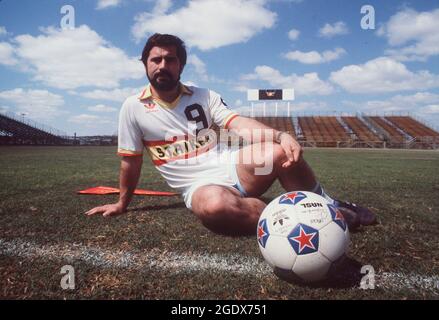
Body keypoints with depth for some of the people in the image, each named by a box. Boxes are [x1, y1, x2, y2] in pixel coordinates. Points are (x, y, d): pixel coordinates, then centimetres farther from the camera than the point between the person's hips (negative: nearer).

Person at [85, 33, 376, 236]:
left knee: (279, 152, -28)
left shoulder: (204, 96, 6)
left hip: (230, 166, 3)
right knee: (214, 204, -41)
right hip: (199, 186, -2)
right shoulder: (133, 108, 2)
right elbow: (131, 161, 10)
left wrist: (280, 135, -28)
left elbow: (240, 125, -9)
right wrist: (122, 204, 18)